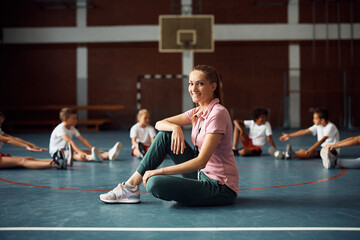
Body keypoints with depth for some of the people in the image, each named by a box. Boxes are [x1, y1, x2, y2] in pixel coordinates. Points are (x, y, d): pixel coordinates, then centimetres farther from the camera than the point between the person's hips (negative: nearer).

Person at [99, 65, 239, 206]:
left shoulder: (218, 113, -18)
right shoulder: (198, 112, 8)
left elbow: (201, 161, -24)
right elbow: (159, 124, 8)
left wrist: (160, 171, -22)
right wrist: (175, 127, -17)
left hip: (222, 189, -8)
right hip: (202, 174, 8)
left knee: (155, 183, -26)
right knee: (165, 135, 0)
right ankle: (132, 184, 1)